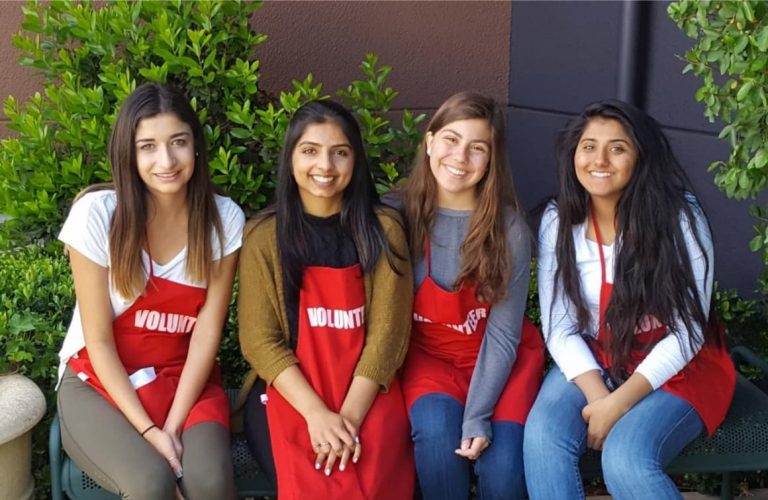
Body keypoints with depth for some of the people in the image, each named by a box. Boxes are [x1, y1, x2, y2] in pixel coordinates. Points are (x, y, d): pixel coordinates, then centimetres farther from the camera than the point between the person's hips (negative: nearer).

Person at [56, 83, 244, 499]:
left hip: (186, 378, 2)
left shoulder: (224, 218, -9)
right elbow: (98, 340, -13)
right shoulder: (96, 214, -16)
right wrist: (148, 429, -19)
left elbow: (208, 330, -8)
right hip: (99, 381, -1)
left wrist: (174, 423, -17)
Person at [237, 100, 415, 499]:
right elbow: (260, 340, -4)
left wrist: (350, 415, -17)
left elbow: (387, 334, -4)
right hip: (289, 392, 0)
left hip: (367, 393, 1)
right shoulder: (264, 235, 1)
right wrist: (317, 413, -17)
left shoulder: (382, 230, 2)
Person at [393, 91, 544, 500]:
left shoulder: (509, 228, -13)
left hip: (497, 359, 0)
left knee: (502, 465, -21)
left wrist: (477, 417, -21)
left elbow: (502, 334, -12)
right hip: (427, 353, 0)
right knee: (436, 432, -29)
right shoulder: (401, 213, -12)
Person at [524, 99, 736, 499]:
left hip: (676, 369, -3)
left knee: (625, 460, -30)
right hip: (591, 363, 3)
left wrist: (620, 402, -21)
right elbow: (559, 327, -4)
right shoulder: (558, 221, -4)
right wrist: (599, 396, -20)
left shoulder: (679, 217, -13)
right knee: (542, 439, -26)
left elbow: (687, 332, -13)